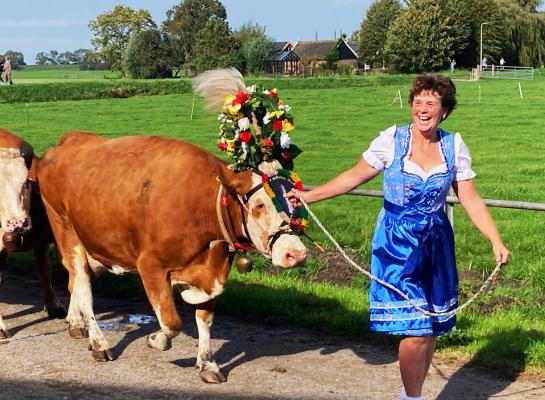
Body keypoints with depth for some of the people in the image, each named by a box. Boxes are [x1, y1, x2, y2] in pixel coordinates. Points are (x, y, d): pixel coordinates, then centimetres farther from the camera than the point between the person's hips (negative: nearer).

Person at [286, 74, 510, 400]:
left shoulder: (454, 146, 0)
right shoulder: (392, 140, -7)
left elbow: (471, 200, 1)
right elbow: (354, 177, 1)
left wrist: (496, 241, -7)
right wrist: (309, 196, -1)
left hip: (436, 243, 3)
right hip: (398, 245, -3)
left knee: (432, 327, 10)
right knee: (414, 331, -10)